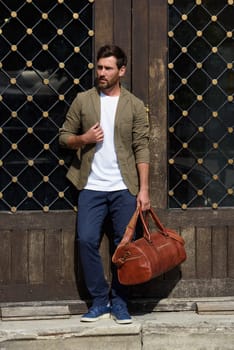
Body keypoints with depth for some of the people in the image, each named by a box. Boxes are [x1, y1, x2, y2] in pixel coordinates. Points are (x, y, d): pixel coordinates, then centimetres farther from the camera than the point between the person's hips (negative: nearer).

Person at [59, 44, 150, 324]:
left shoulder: (134, 106, 1)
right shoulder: (82, 101, 4)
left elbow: (141, 149, -2)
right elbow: (64, 136, 9)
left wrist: (143, 189, -7)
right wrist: (83, 139, -13)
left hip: (124, 188, -1)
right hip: (91, 186, 1)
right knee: (87, 241, -7)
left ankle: (119, 301, 16)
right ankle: (99, 301, 6)